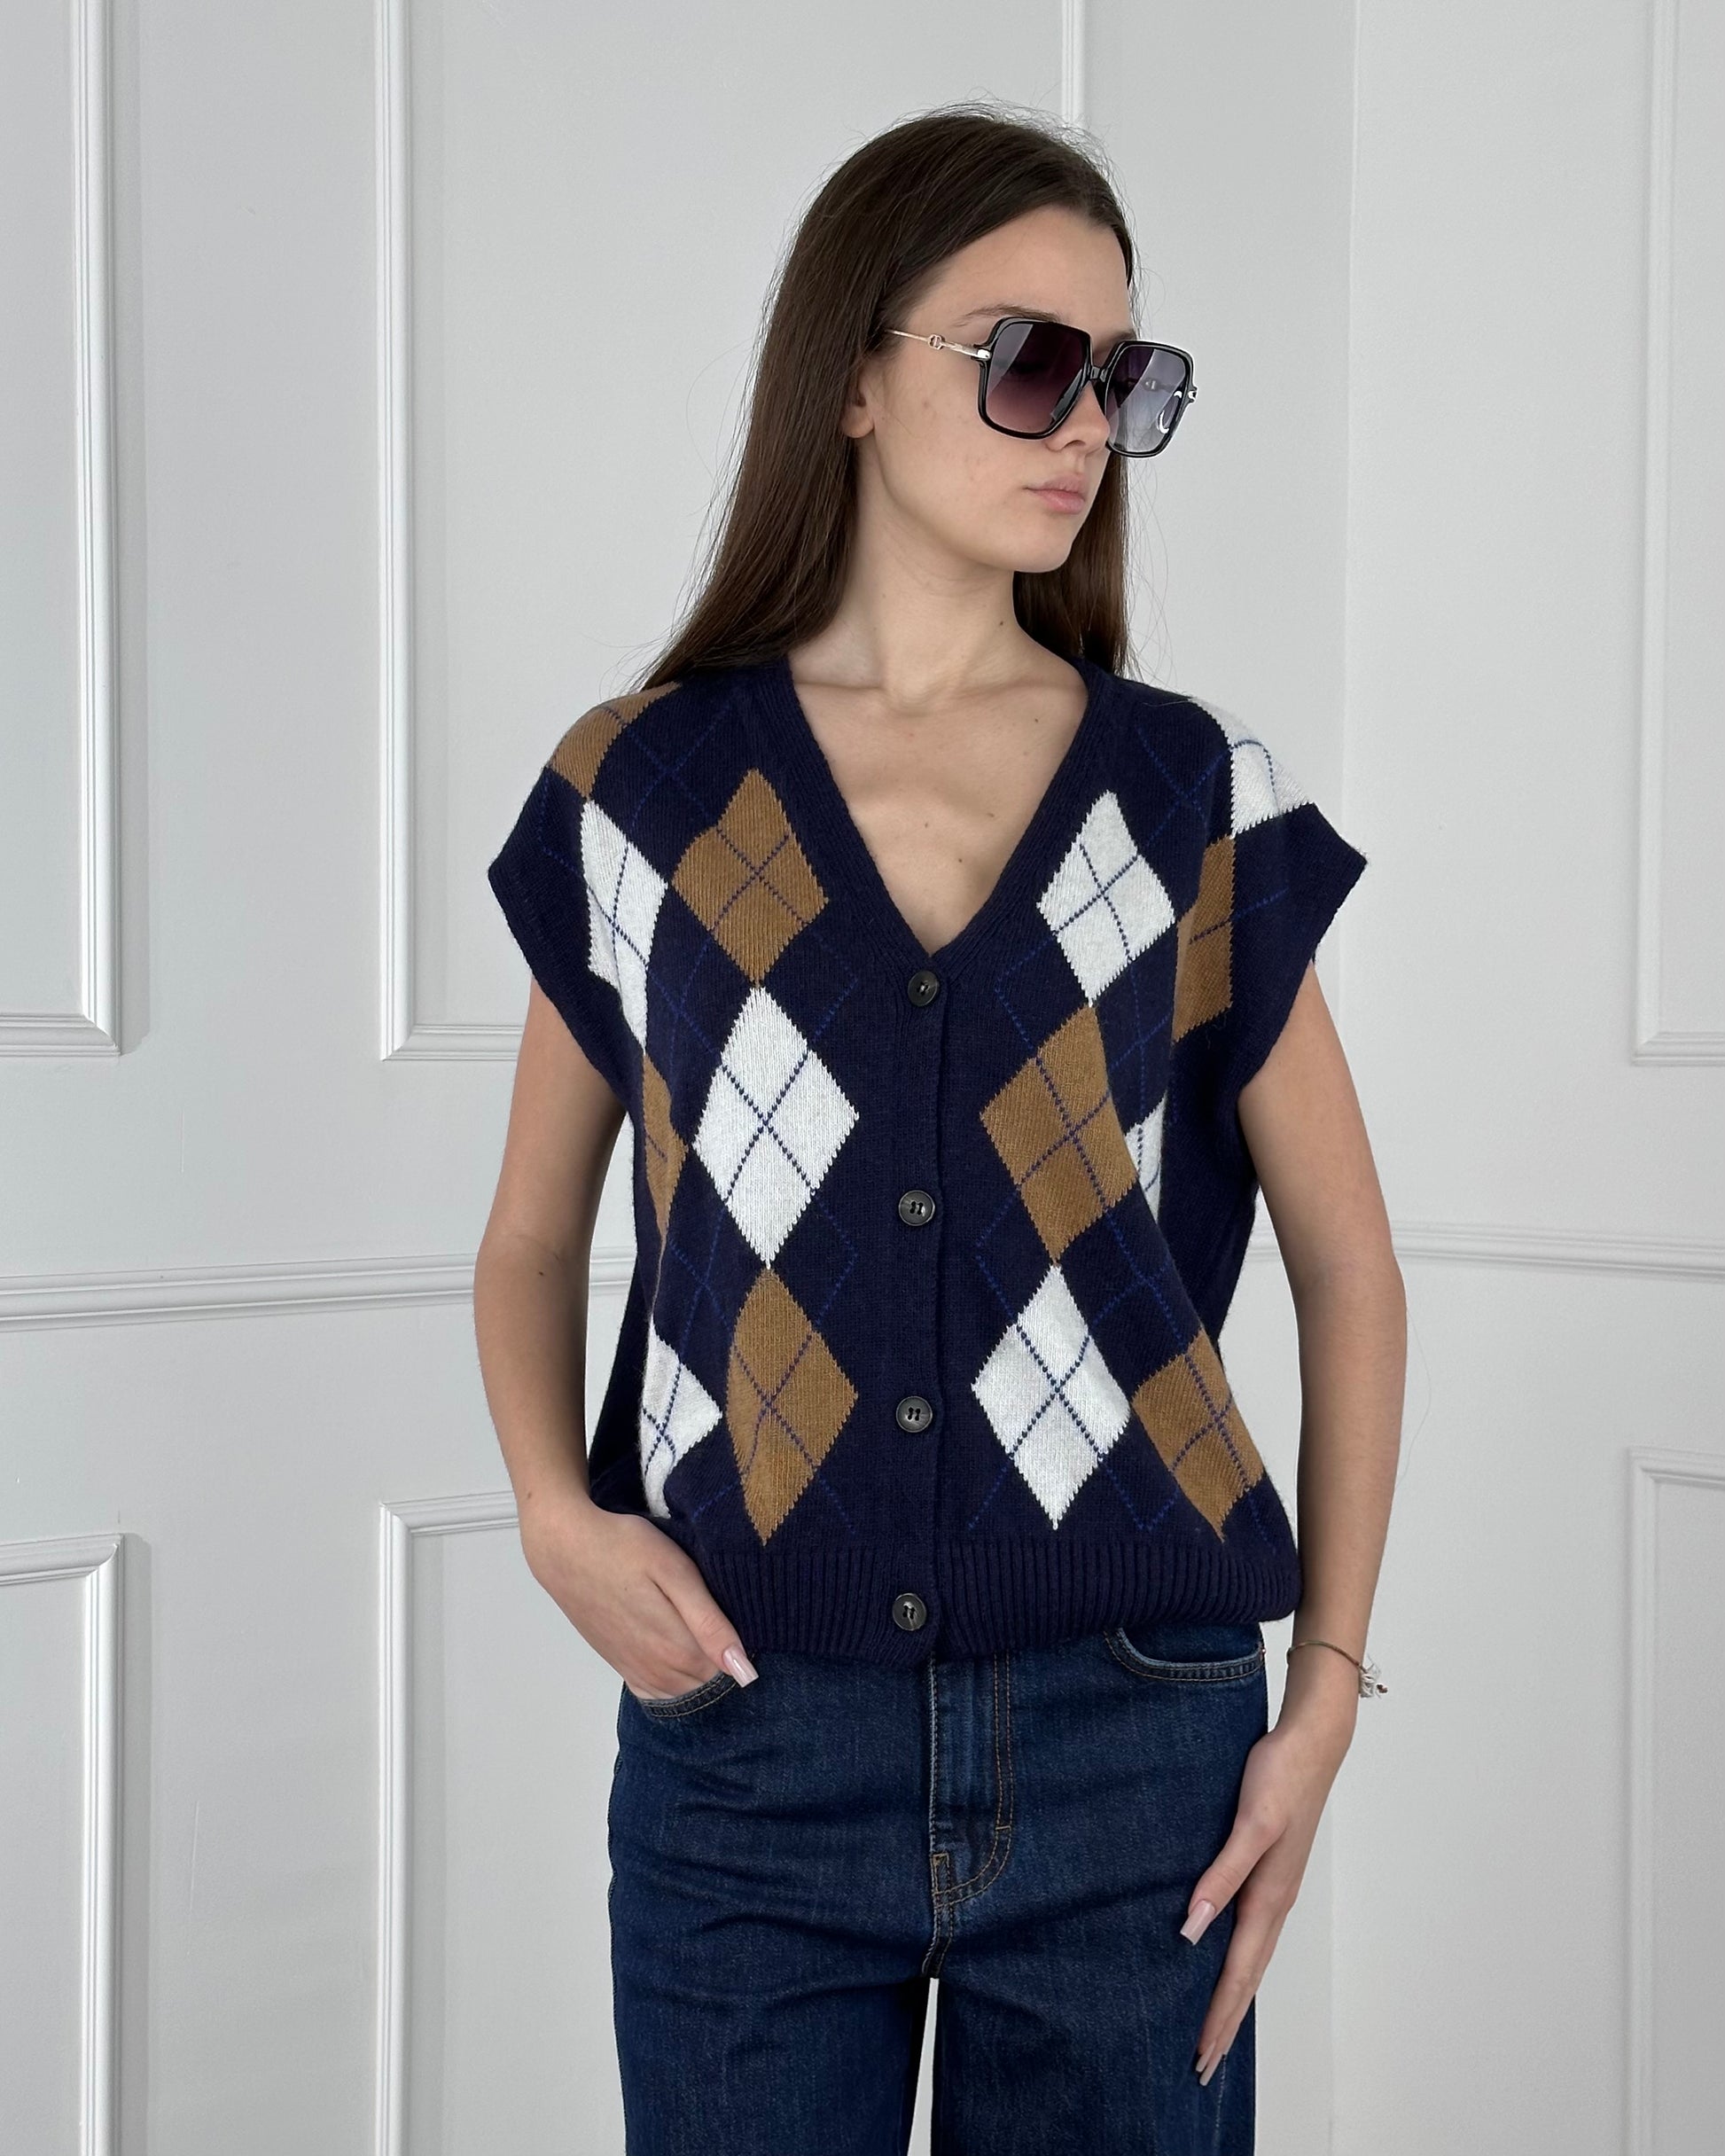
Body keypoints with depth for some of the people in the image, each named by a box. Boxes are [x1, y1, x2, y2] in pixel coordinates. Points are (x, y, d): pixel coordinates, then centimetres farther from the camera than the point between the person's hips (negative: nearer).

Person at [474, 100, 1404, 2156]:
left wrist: (1328, 1684, 1)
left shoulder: (1196, 800, 2)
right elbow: (532, 1236, 11)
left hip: (1131, 1743, 1)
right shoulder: (640, 794, 1)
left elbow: (1348, 1264, 8)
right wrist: (558, 1515, -7)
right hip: (745, 1735, 0)